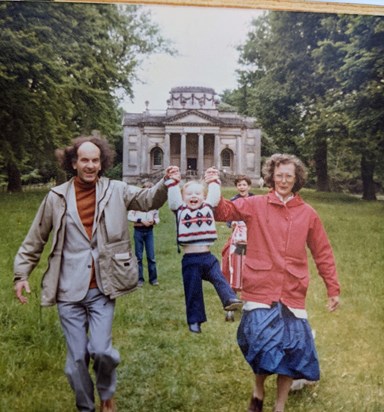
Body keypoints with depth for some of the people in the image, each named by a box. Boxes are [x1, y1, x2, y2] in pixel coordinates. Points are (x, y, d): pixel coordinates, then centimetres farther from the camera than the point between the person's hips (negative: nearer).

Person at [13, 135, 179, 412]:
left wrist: (165, 183, -27)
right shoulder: (56, 197, -1)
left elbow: (149, 200, -7)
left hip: (102, 288, -1)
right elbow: (35, 239, 8)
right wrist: (22, 273, 8)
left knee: (101, 350, -5)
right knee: (77, 357, 9)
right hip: (69, 290, 1)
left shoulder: (115, 191, 0)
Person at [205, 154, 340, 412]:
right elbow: (224, 211, -8)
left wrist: (333, 289, 12)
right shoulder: (256, 205, 2)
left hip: (293, 294, 2)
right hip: (260, 290, -2)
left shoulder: (308, 214, 5)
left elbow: (323, 253, 11)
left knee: (291, 347, 7)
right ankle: (258, 391, 26)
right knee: (261, 342, -8)